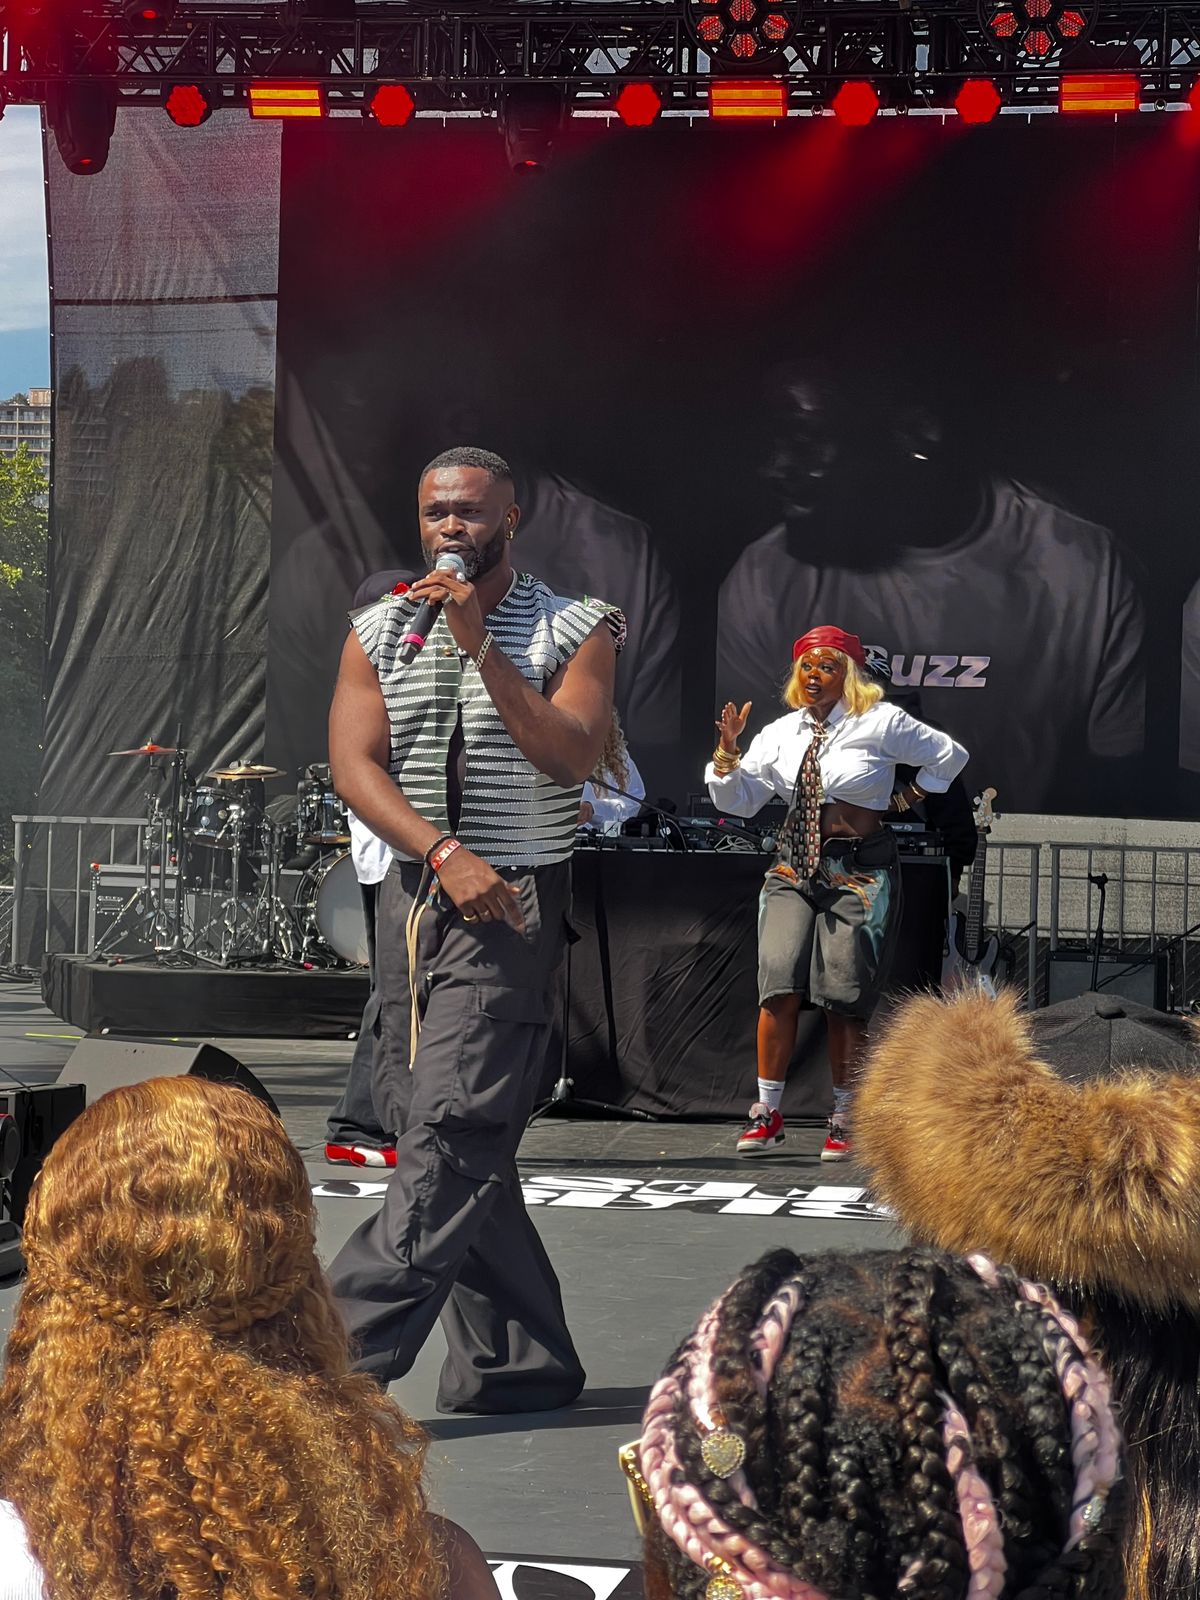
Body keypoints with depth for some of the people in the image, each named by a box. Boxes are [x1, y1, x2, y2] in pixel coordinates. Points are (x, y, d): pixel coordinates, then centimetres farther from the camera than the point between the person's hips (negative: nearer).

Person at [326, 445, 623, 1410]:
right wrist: (444, 854, -15)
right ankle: (520, 1362, 12)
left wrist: (479, 645, -17)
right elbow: (355, 765, 0)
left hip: (513, 905, -5)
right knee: (432, 1135, 5)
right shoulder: (379, 632, 11)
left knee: (451, 1130, -15)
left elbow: (572, 754, -13)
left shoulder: (573, 630, 2)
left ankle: (351, 1348, -18)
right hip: (412, 897, 5)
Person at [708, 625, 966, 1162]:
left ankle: (843, 1121, 8)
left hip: (859, 873, -3)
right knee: (779, 987, -11)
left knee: (844, 999, -3)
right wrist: (727, 753, -4)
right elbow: (737, 801, 11)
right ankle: (767, 1114, -3)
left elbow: (950, 756, 6)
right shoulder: (780, 734, 9)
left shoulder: (880, 723, -4)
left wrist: (905, 800, 8)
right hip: (795, 866, 3)